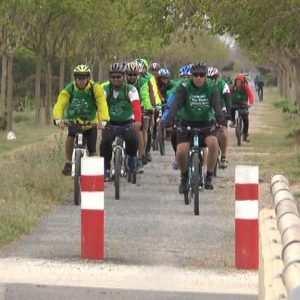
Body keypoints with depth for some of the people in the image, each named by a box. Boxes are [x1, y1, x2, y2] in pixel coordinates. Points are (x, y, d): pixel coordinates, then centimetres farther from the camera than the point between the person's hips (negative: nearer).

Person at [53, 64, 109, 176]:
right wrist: (58, 119, -43)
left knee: (92, 150, -3)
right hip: (74, 120, -1)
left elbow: (102, 104, -28)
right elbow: (60, 104, -24)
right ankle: (68, 163, -20)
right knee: (71, 134, -32)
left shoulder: (95, 88, -17)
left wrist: (104, 120, -45)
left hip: (90, 122, 1)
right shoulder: (69, 89, -15)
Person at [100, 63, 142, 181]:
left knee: (132, 139, -28)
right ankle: (106, 169, -7)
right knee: (105, 141, -23)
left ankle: (132, 157, 5)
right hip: (110, 122, 1)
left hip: (127, 122, -1)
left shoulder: (130, 89, -12)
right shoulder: (105, 89, -8)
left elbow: (136, 106, -27)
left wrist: (137, 121, -46)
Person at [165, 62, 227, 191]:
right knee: (180, 153, -18)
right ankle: (184, 177, 14)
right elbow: (176, 104, -26)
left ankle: (209, 177, -13)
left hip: (206, 123, 0)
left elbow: (216, 105, -25)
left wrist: (221, 121, -44)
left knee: (213, 143, -31)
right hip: (187, 123, 0)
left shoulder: (211, 87, -11)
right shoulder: (184, 87, -14)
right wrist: (169, 122, -42)